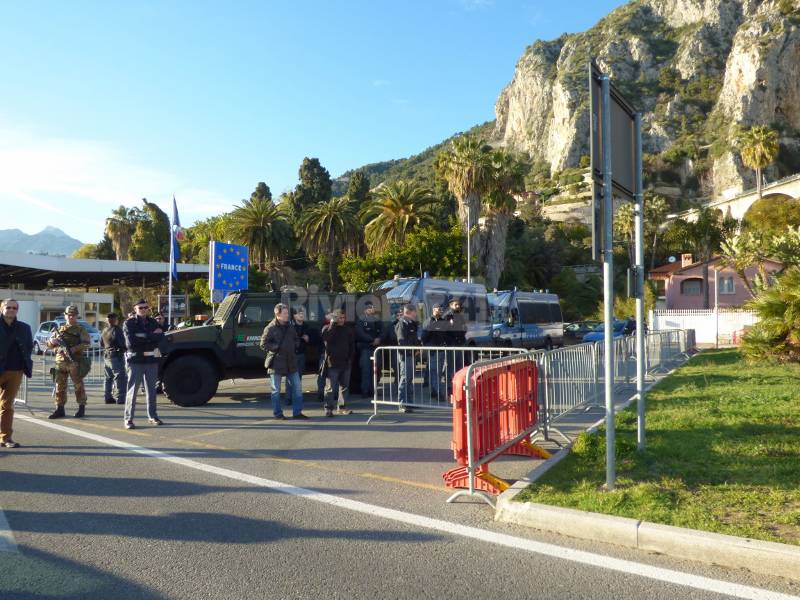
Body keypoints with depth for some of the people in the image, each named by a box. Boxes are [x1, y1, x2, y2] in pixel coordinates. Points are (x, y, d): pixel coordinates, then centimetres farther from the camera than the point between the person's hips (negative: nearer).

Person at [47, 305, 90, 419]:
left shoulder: (80, 329, 4)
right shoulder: (60, 329, 16)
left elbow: (87, 343, -8)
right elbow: (49, 343, 18)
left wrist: (74, 349, -22)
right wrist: (53, 341, -6)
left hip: (75, 362, -4)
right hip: (60, 362, 4)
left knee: (78, 385, 0)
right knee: (59, 386, 4)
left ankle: (81, 408, 8)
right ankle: (59, 409, 11)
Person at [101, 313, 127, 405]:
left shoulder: (104, 331, 11)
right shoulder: (117, 330, -14)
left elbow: (101, 344, 19)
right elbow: (122, 344, -18)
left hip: (106, 357, 8)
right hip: (116, 357, -8)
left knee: (109, 378, 16)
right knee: (120, 378, -6)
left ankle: (108, 398, 19)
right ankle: (120, 399, -10)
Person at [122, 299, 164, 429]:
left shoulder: (153, 322, 12)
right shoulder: (129, 323, 1)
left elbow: (160, 337, -3)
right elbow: (131, 342, -14)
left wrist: (143, 337, -13)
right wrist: (151, 336, -12)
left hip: (151, 359, 4)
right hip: (136, 360, -4)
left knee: (151, 389, 10)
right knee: (132, 389, -5)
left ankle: (152, 416, 18)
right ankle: (128, 419, -1)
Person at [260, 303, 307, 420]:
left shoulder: (290, 326, 9)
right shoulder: (270, 328, -9)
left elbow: (295, 339, 23)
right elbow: (264, 344, -10)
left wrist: (293, 347, 5)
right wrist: (277, 347, -14)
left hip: (291, 362, 6)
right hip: (276, 363, -5)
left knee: (297, 387, 5)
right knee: (276, 390, 5)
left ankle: (297, 412, 15)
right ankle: (277, 414, 16)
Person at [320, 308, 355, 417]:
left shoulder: (347, 330, 11)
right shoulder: (327, 328, 0)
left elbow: (352, 345, 14)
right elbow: (326, 339, -21)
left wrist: (351, 358, 4)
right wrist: (332, 324, -18)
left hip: (345, 363, 5)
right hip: (332, 363, -5)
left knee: (344, 386, 10)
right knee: (331, 387, -4)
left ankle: (342, 407, 19)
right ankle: (328, 408, -1)